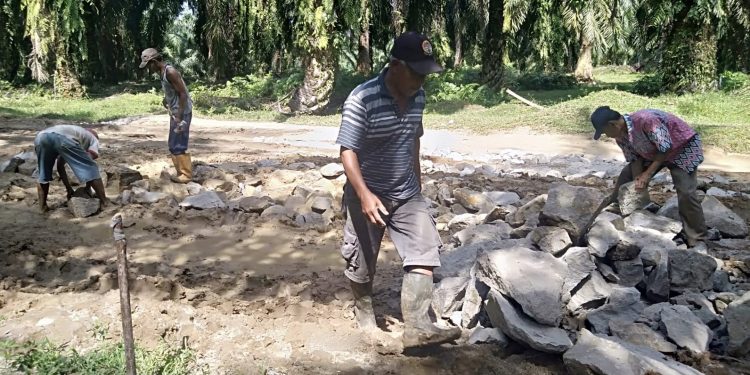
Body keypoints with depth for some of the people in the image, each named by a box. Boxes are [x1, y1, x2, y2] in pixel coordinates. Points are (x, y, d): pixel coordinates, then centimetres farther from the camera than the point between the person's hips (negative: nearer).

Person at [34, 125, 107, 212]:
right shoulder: (93, 139, 34)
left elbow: (60, 167, 42)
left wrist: (69, 188, 41)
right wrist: (88, 187, 25)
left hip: (41, 137, 6)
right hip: (62, 138, -6)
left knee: (43, 176, 28)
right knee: (91, 169, 9)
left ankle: (43, 207, 31)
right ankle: (104, 203, 10)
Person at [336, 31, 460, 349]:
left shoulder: (418, 97, 0)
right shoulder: (362, 99, -22)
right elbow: (348, 151, -23)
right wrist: (364, 195, -33)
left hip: (407, 195, 5)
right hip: (369, 196, -5)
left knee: (424, 253, -6)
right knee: (362, 263, 12)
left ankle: (417, 327, -2)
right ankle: (364, 314, 37)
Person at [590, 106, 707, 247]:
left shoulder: (646, 120, -39)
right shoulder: (620, 136, -13)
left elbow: (666, 149, -31)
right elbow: (634, 158, -6)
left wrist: (648, 173, -28)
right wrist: (638, 182, -18)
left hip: (682, 146, -8)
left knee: (685, 192, -19)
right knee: (626, 178, 1)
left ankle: (697, 242, -5)